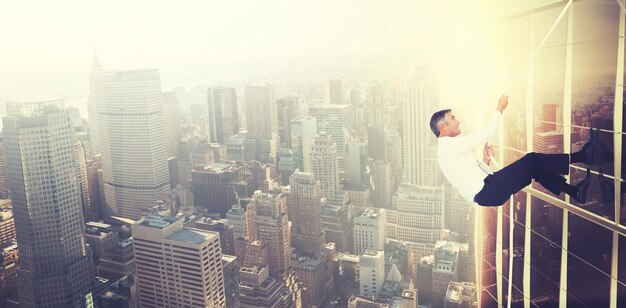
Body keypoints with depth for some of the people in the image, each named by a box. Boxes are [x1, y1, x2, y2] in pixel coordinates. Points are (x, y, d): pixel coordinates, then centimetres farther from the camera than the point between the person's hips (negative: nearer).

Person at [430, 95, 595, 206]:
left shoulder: (449, 148, 19)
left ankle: (574, 191, 11)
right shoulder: (450, 145, -13)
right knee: (531, 160, -9)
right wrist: (500, 109, -1)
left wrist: (485, 160, 3)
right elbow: (484, 133, -14)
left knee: (535, 167, 7)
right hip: (486, 193, -10)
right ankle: (580, 156, 4)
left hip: (485, 191, 10)